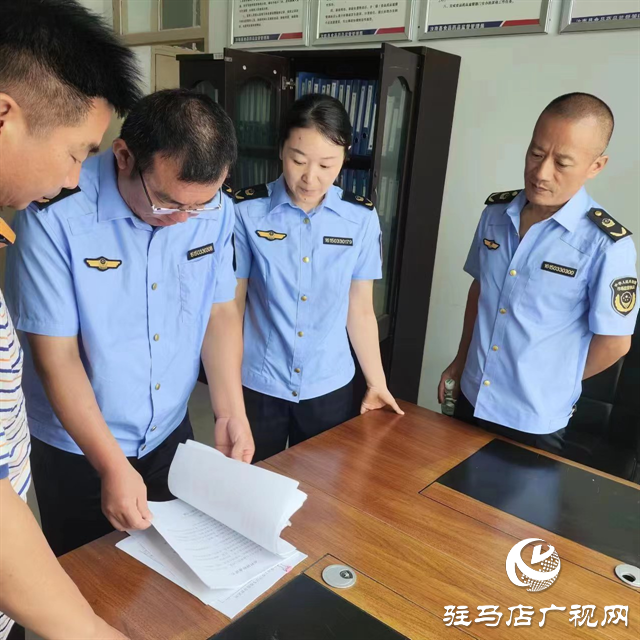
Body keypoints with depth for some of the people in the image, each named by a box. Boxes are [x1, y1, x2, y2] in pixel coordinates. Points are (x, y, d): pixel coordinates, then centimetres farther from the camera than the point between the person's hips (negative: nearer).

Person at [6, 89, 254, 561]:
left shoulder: (216, 209, -11)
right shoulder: (56, 215, -25)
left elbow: (221, 311, -2)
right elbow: (57, 357, -21)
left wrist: (232, 413, -11)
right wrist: (112, 465, -21)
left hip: (172, 434, 4)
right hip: (77, 449, -4)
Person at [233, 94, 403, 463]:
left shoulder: (362, 218, -5)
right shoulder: (246, 211, -11)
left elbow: (360, 310, 2)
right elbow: (231, 305, -4)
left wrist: (377, 384, 4)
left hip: (330, 387, 2)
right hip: (257, 385, -1)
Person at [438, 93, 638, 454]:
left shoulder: (607, 244, -19)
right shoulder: (496, 212, -3)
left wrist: (554, 384, 2)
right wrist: (461, 360, 11)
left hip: (536, 420, -5)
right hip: (472, 399, 5)